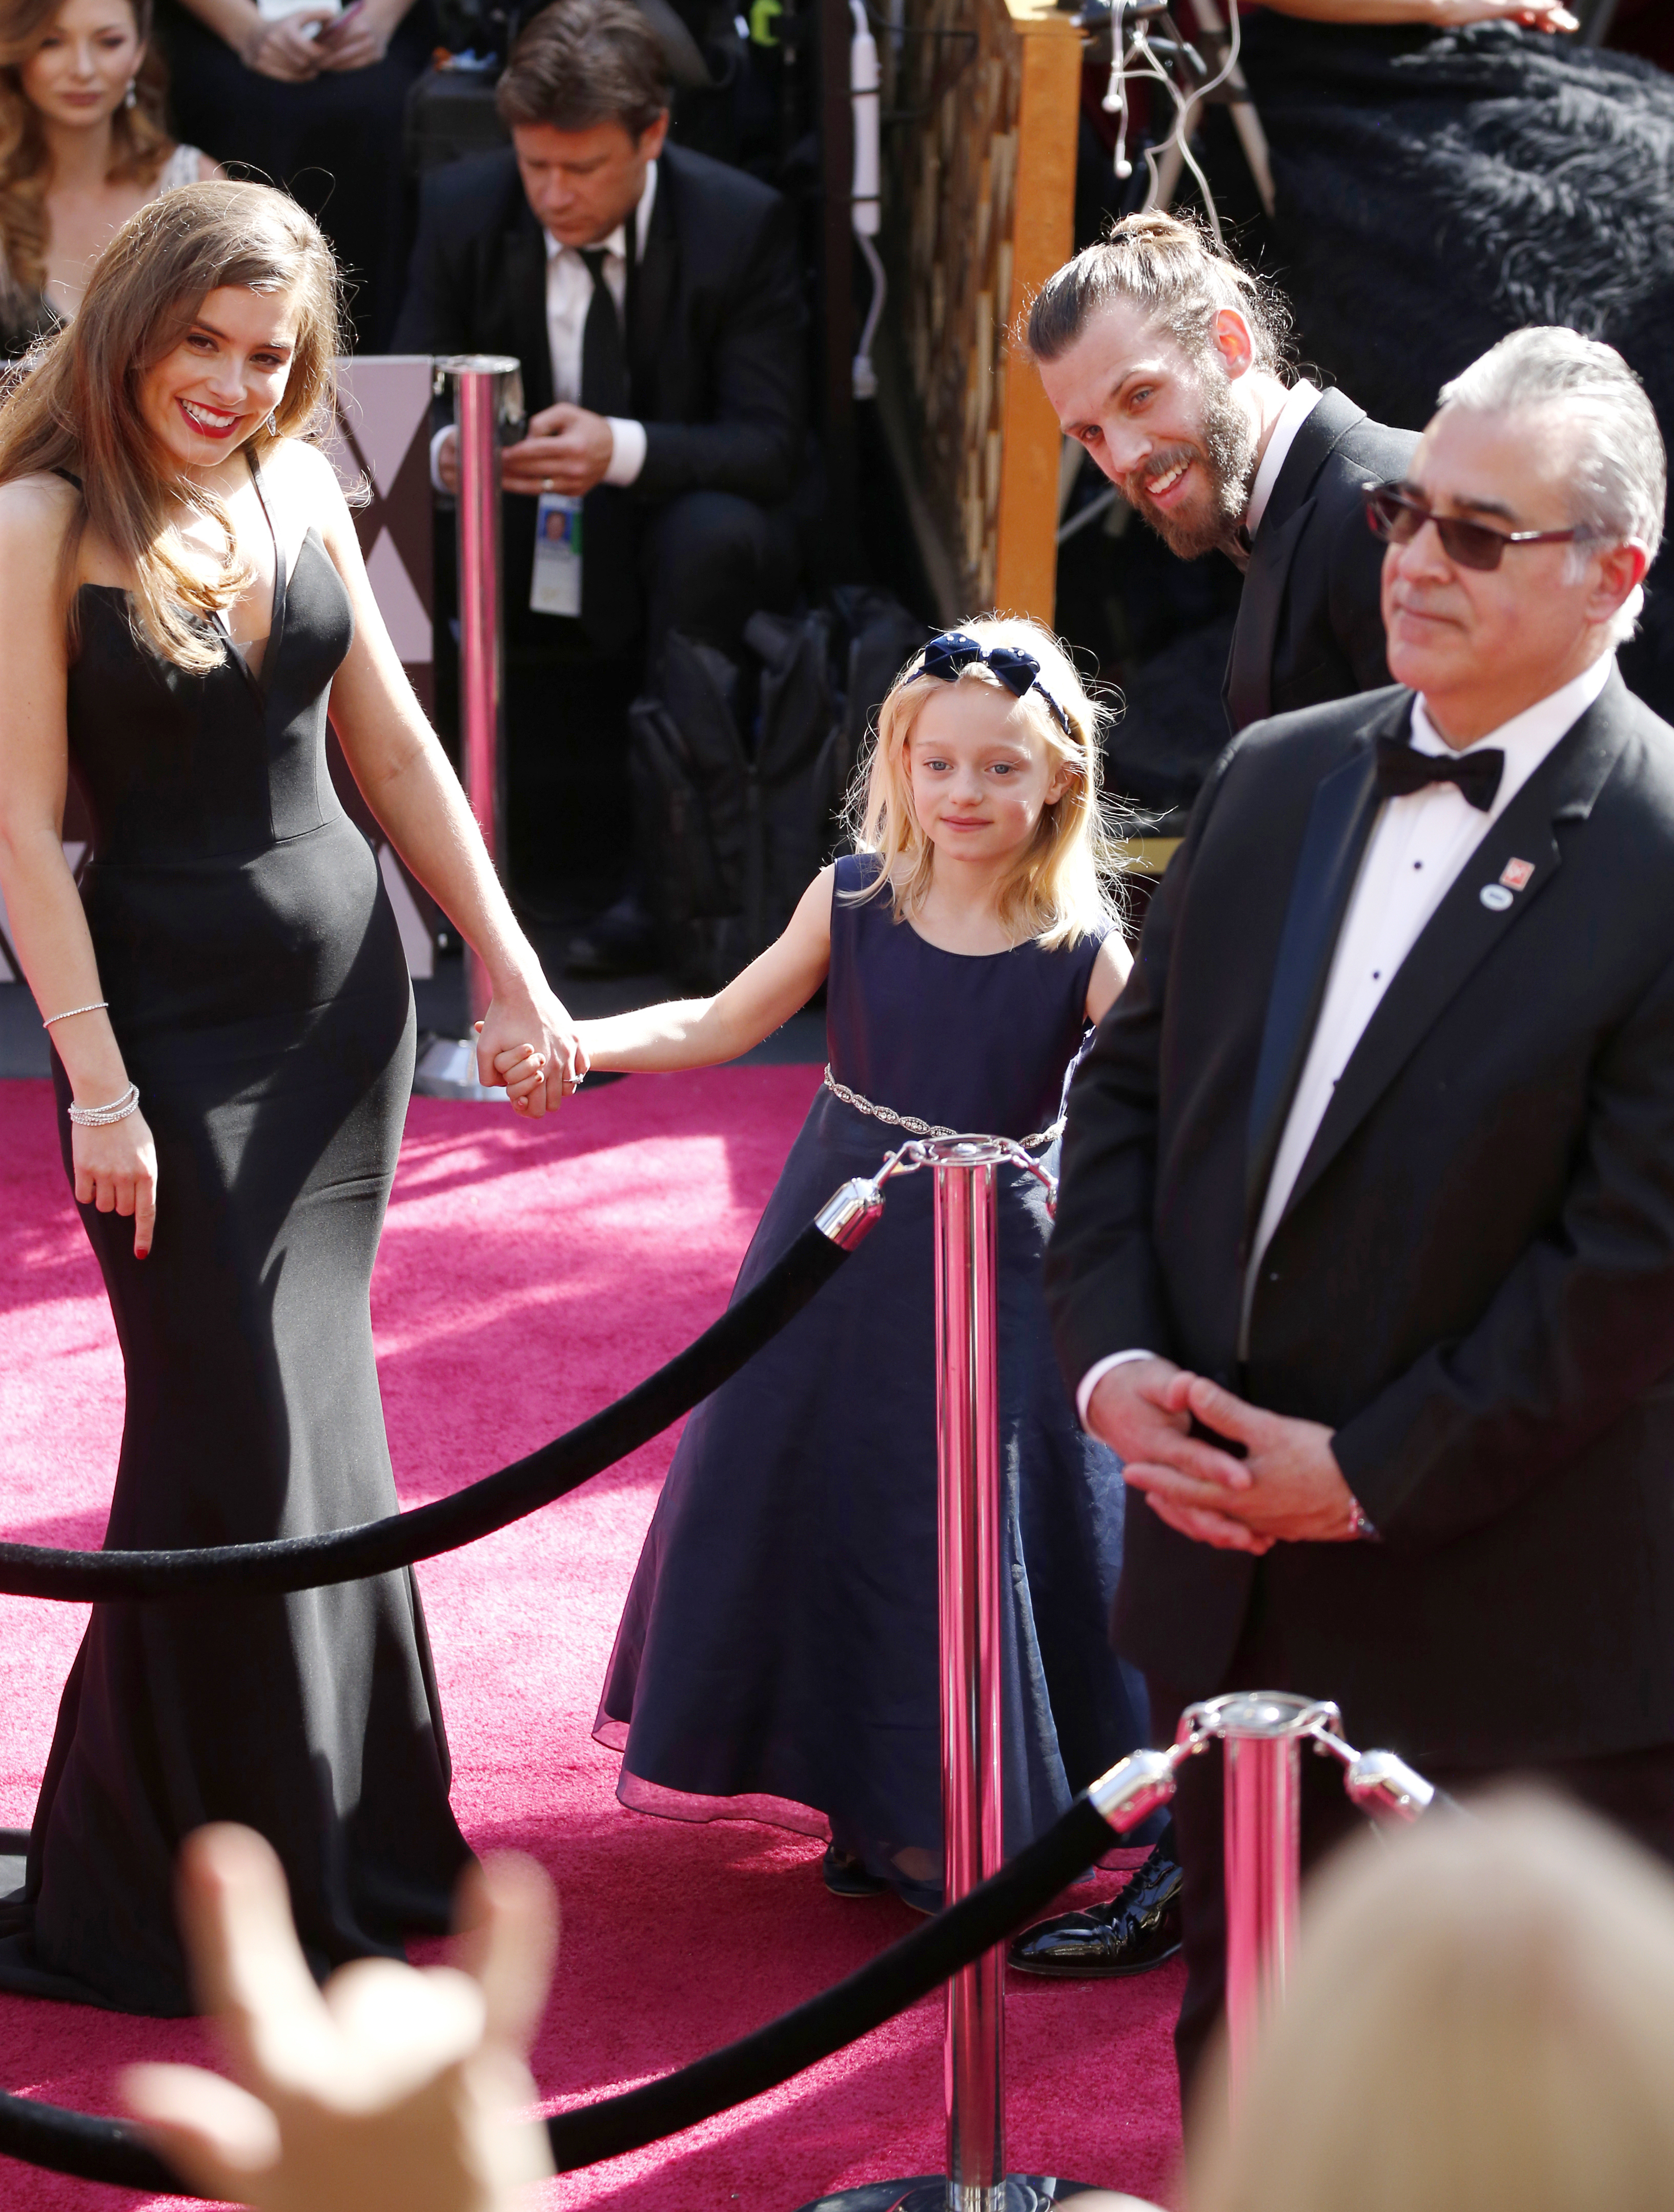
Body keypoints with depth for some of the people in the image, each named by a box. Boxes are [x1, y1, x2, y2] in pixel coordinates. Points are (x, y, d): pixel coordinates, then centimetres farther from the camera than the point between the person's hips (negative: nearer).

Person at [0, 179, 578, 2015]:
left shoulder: (299, 488, 5)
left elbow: (394, 753, 13)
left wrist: (510, 968, 10)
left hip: (345, 987, 6)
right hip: (170, 1010, -5)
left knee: (313, 1405, 13)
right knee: (234, 1432, -3)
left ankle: (346, 1829, 27)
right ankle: (179, 1896, 10)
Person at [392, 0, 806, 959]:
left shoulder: (744, 223, -14)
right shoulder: (463, 208, -6)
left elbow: (770, 447, -18)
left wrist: (624, 450, -38)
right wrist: (442, 451, -30)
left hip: (675, 537, -3)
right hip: (528, 570, 3)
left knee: (713, 534, -37)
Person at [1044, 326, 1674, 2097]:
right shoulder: (1274, 779, 6)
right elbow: (1128, 1085, 11)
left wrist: (1374, 1472, -16)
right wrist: (1110, 1357, -4)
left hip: (1514, 1638, -6)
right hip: (1230, 1580, 6)